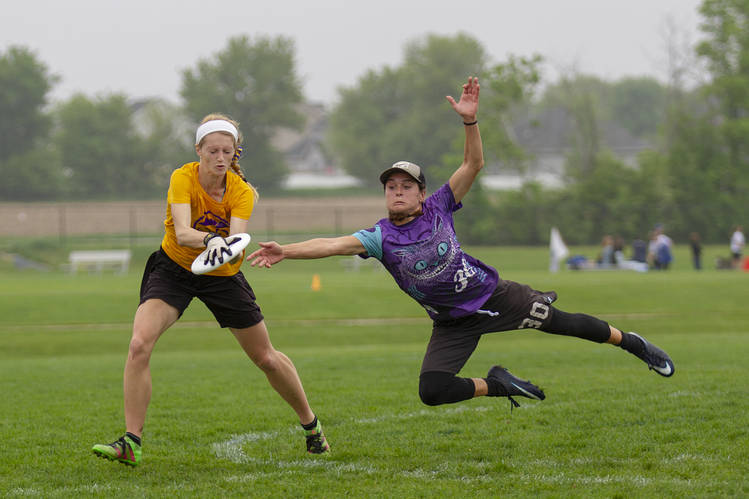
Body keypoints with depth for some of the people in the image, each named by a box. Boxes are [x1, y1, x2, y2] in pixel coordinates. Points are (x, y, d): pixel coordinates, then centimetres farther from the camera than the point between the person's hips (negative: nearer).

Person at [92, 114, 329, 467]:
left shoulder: (241, 192, -17)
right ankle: (130, 443, -20)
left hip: (223, 276, 1)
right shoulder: (183, 178, -22)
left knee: (266, 358, 8)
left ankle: (311, 425, 33)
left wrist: (228, 247, -55)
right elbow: (182, 232, -36)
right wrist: (211, 240, -57)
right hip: (174, 268, -1)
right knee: (139, 344, -24)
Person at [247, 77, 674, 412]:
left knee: (558, 322, 5)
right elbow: (334, 244, -25)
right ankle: (495, 384, 10)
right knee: (431, 391, -16)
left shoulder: (438, 208, -7)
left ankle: (631, 342, 30)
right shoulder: (381, 238, -10)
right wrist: (286, 251, -39)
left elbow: (473, 164, -11)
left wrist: (470, 120, -26)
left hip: (491, 294, 0)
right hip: (452, 323, 0)